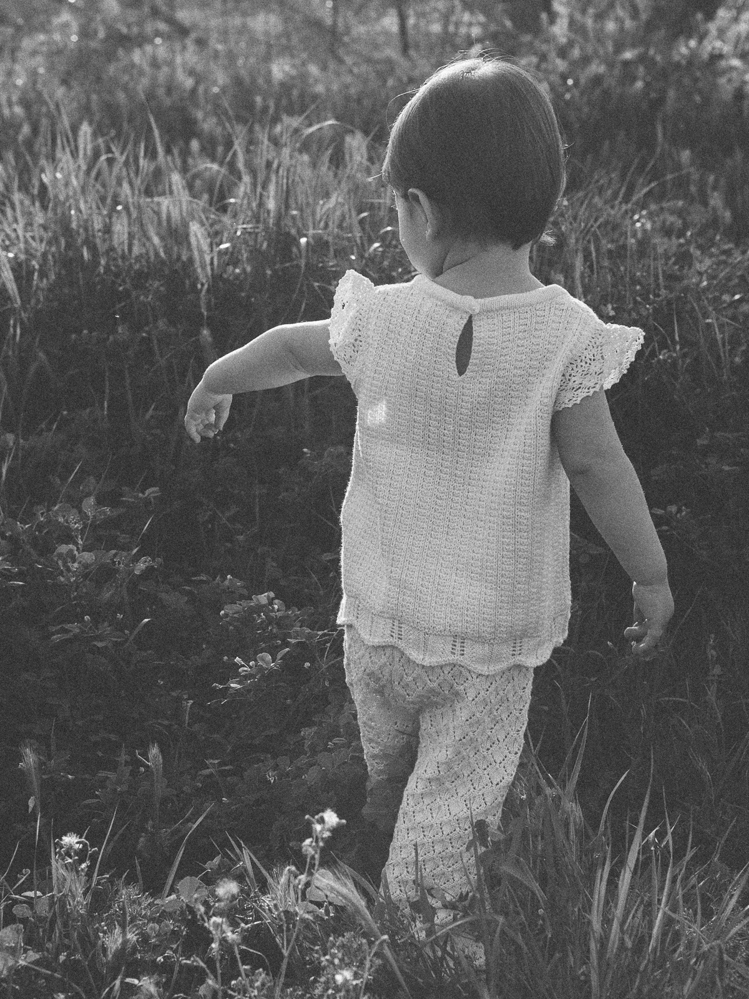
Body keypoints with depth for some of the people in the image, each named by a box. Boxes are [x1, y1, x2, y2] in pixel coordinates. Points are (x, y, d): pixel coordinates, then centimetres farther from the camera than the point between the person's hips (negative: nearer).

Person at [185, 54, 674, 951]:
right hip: (494, 632, -4)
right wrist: (652, 577, -5)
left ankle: (385, 804, 59)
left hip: (381, 607, 4)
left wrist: (216, 382, 23)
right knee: (453, 788, 11)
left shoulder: (382, 318, -13)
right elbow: (598, 469, -18)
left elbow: (291, 348, 4)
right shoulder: (567, 336, -20)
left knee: (387, 739, 32)